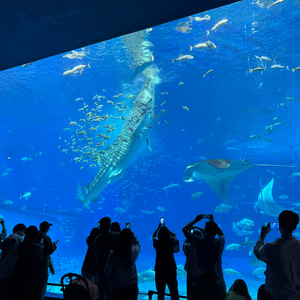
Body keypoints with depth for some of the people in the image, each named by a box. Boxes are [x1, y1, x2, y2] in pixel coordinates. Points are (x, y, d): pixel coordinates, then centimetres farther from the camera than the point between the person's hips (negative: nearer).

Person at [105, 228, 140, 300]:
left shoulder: (113, 254, -17)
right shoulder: (134, 251, -11)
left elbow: (107, 273, -8)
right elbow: (137, 244, 14)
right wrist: (131, 233, 20)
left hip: (117, 288, -2)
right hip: (132, 286, 2)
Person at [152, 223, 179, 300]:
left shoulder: (157, 243, -7)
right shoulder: (171, 242, -9)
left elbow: (153, 236, 16)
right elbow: (174, 235, 15)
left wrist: (159, 227, 24)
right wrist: (165, 227, 21)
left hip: (159, 271, 1)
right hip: (171, 270, 0)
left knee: (160, 294, 9)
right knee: (174, 293, 8)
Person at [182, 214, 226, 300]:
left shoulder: (199, 241, -8)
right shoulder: (219, 243, -6)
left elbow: (185, 229, 8)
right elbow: (221, 234, 20)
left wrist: (196, 220, 15)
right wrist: (212, 221, 22)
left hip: (201, 279, -1)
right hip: (217, 280, 1)